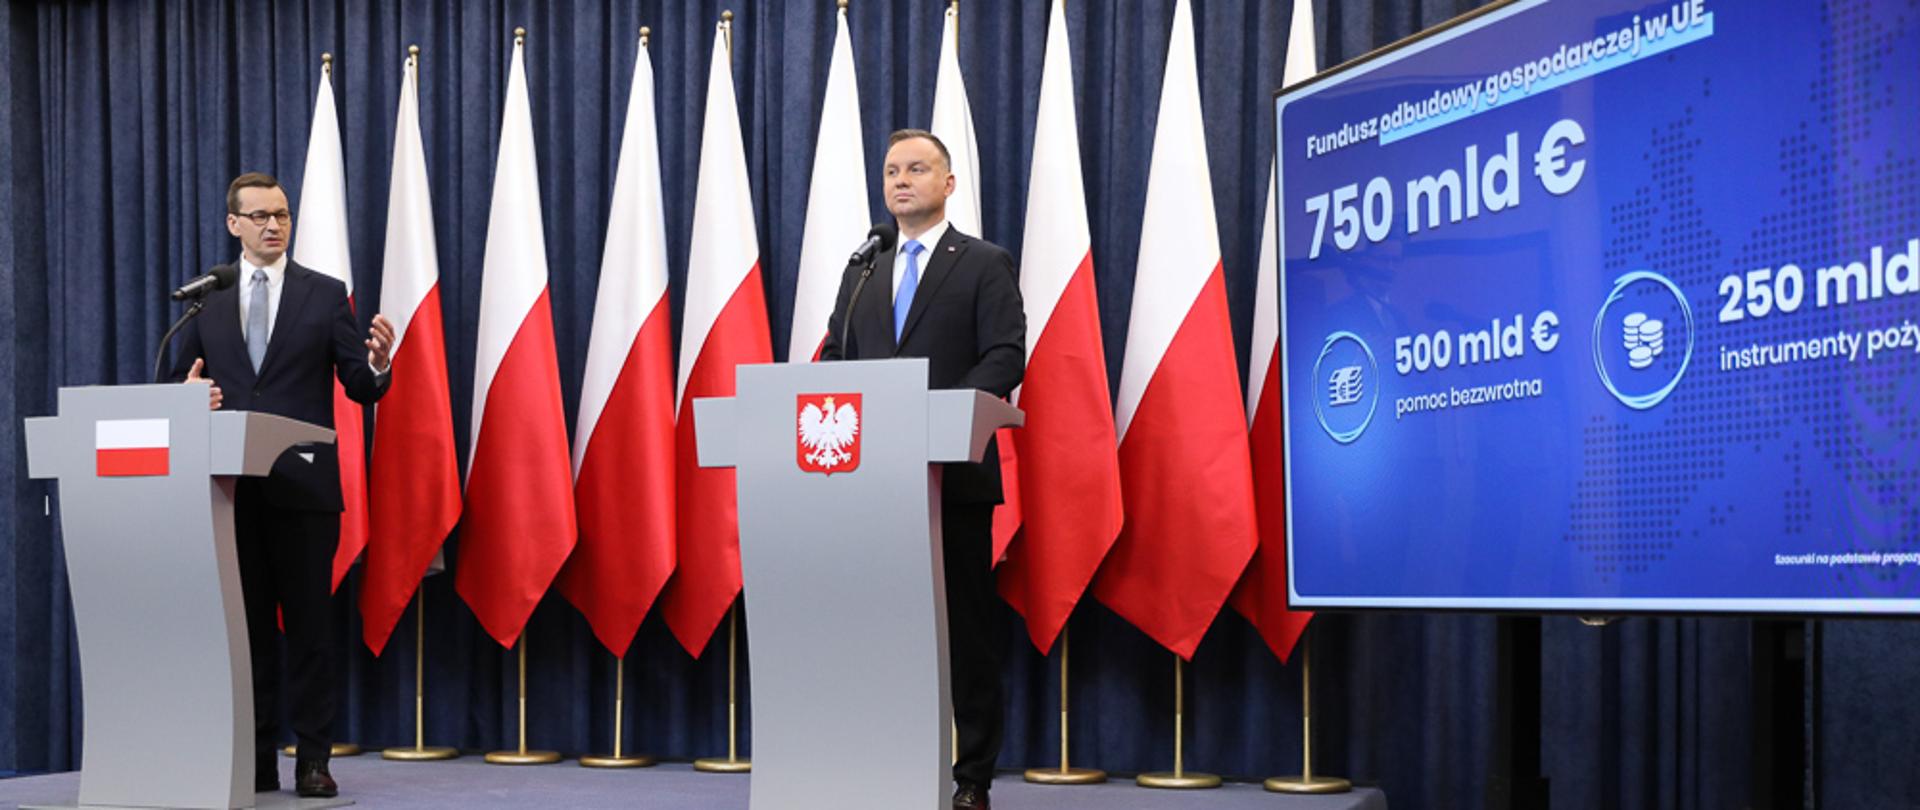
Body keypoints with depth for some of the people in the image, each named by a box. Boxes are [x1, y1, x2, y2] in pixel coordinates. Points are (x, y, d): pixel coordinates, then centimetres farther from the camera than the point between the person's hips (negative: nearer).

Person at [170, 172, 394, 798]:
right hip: (232, 485, 2)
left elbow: (361, 390, 0)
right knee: (247, 622, 8)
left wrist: (378, 363, -23)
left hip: (303, 485, -2)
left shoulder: (325, 295, 4)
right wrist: (190, 395, -9)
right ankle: (255, 758, 16)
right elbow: (181, 383, 14)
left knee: (309, 622, 0)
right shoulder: (207, 301, 10)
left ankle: (313, 758, 7)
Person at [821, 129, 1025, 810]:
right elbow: (835, 358, 18)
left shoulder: (985, 264, 4)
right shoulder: (862, 271, 19)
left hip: (954, 472, -4)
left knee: (965, 624, 0)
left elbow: (1006, 358, -7)